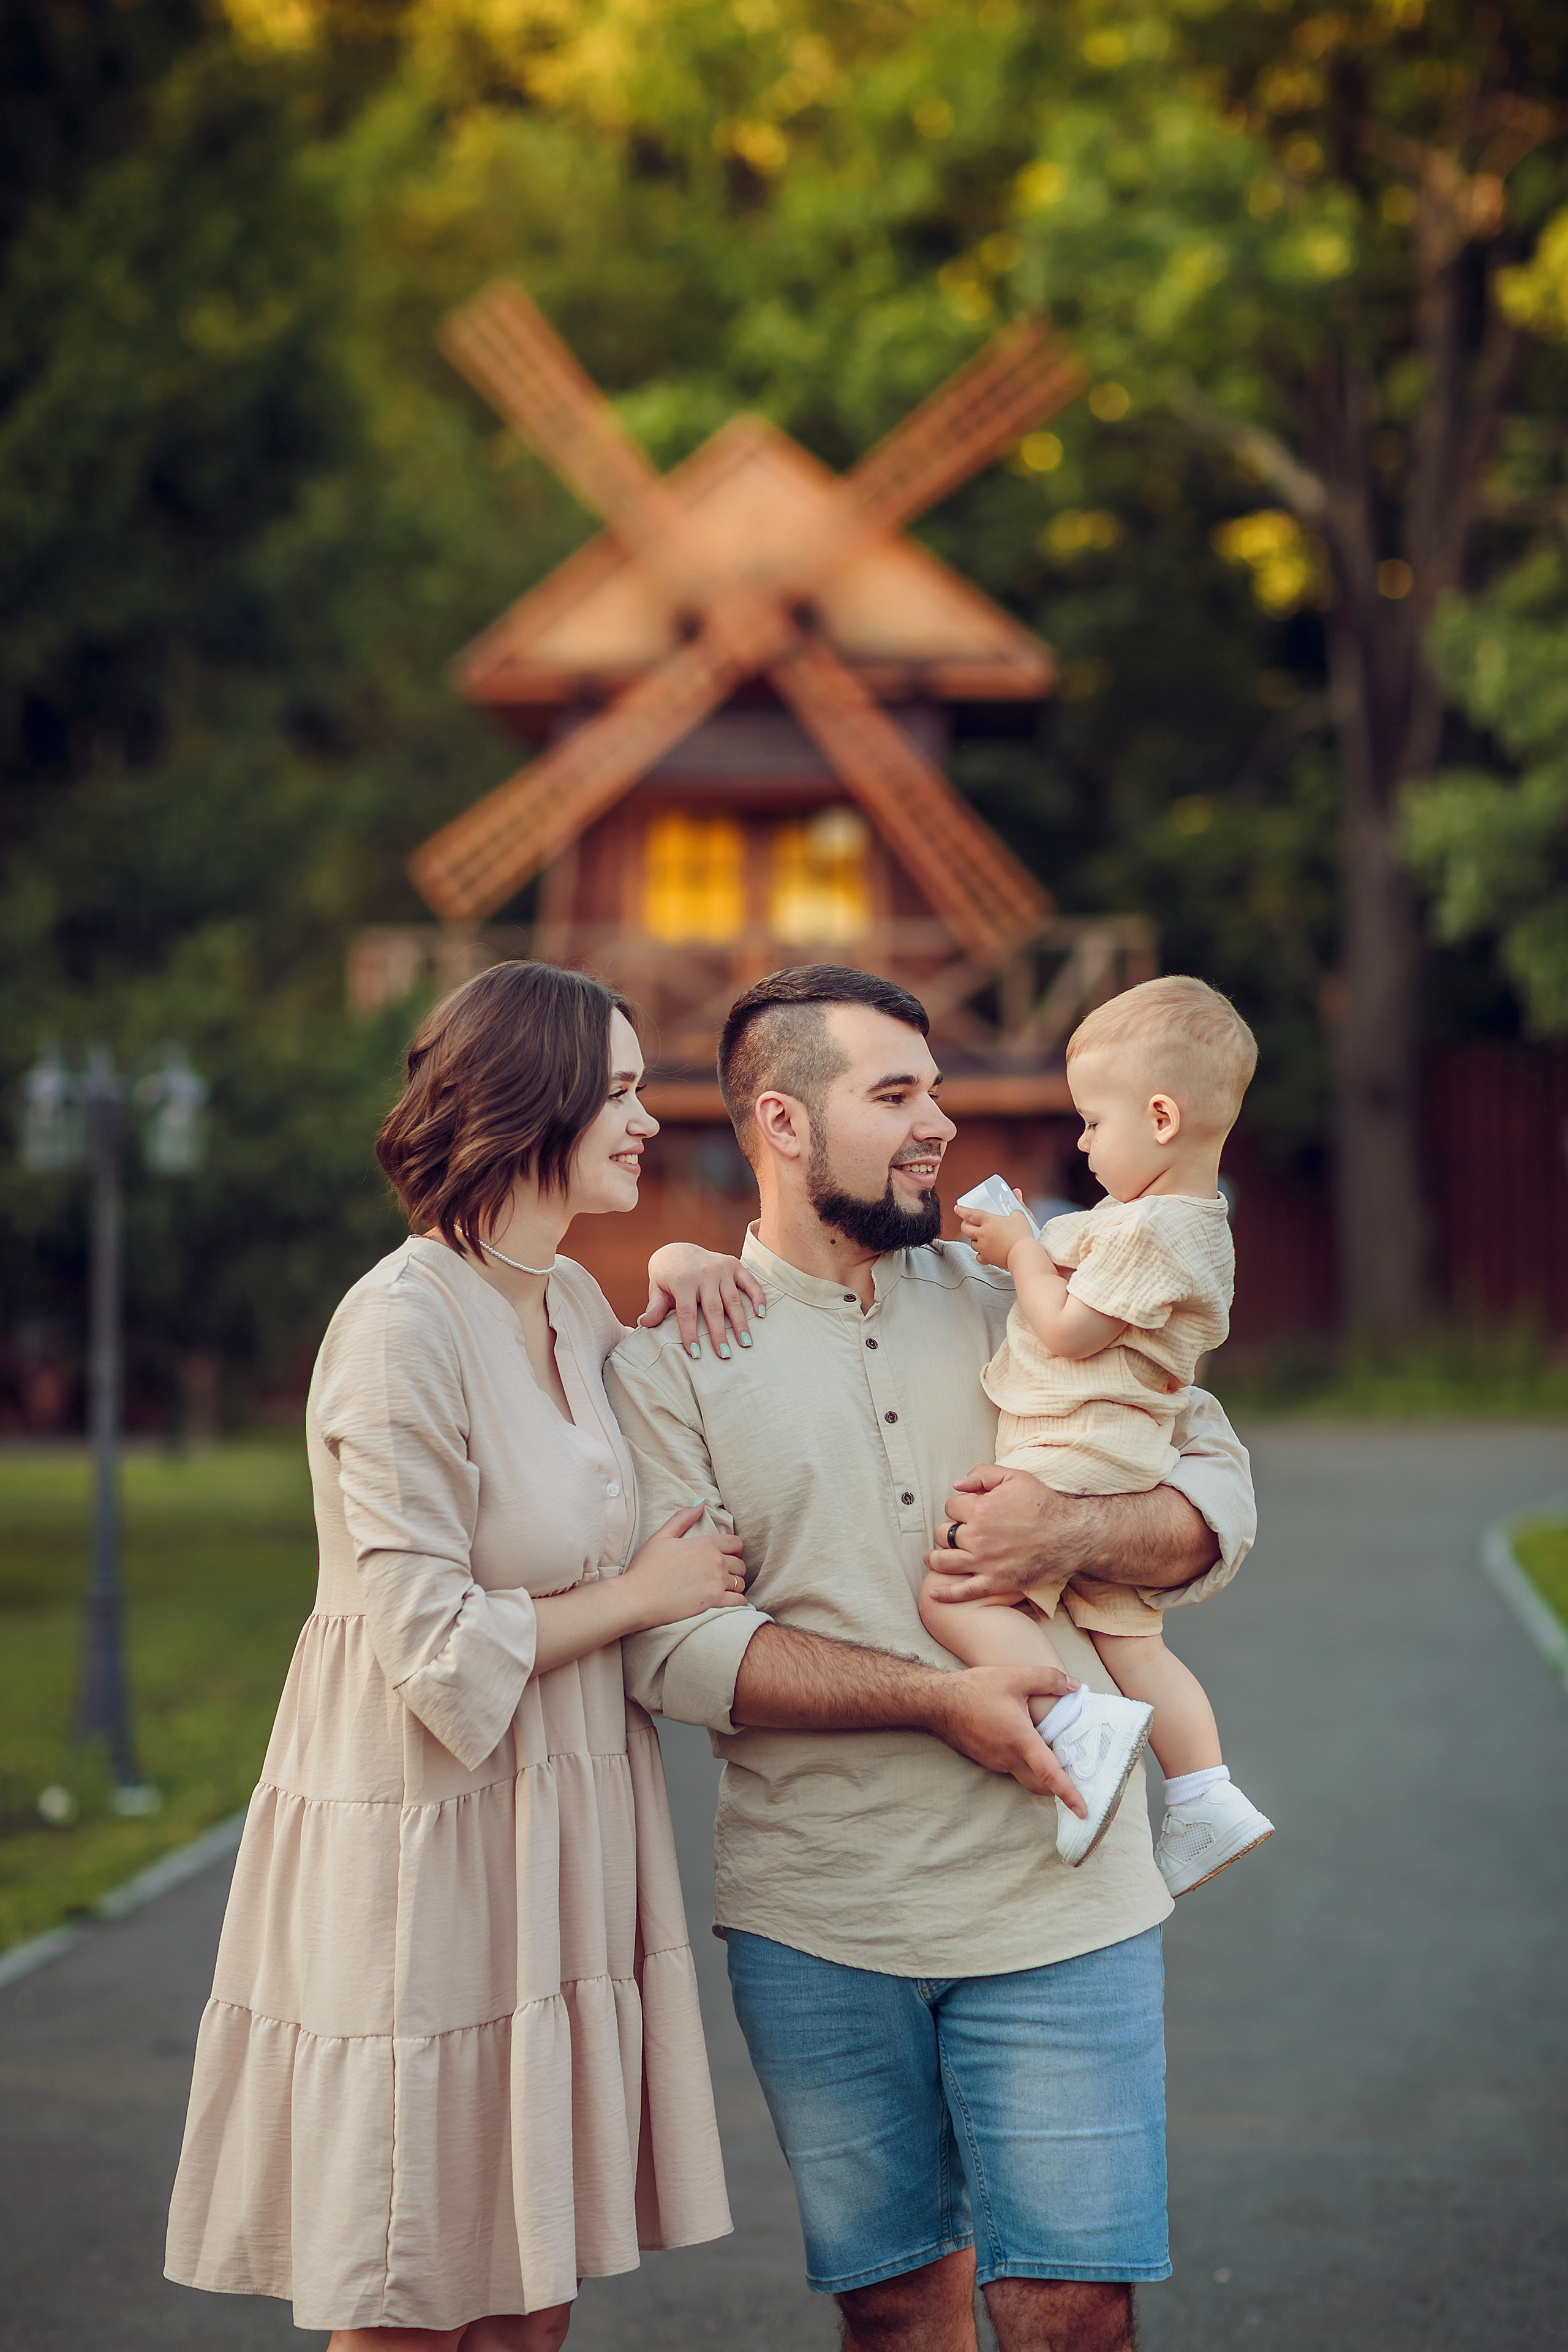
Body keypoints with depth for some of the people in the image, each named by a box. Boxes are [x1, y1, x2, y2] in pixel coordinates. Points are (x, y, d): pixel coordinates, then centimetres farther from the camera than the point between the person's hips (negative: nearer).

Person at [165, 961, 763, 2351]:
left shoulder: (570, 1301, 9)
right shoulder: (405, 1325, -17)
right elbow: (435, 1652, -20)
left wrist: (680, 1270, 13)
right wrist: (641, 1595, -7)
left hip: (557, 1841, 8)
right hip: (427, 1846, -8)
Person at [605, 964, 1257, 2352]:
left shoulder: (1016, 1302, 9)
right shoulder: (669, 1362, 1)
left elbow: (1221, 1498, 8)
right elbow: (673, 1642, -11)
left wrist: (1071, 1532, -13)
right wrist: (943, 1701, -18)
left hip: (1056, 1902, 1)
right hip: (815, 1919, -1)